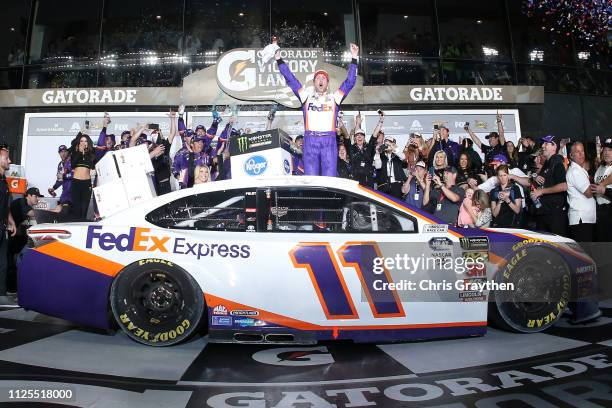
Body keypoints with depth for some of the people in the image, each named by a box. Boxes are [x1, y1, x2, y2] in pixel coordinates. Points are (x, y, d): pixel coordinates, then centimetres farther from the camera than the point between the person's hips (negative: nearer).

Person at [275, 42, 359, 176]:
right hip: (310, 141, 0)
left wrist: (354, 59, 5)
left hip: (329, 141, 0)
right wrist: (279, 60, 10)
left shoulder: (334, 98, 14)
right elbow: (290, 79, 13)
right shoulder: (306, 97, 14)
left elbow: (350, 82, 11)